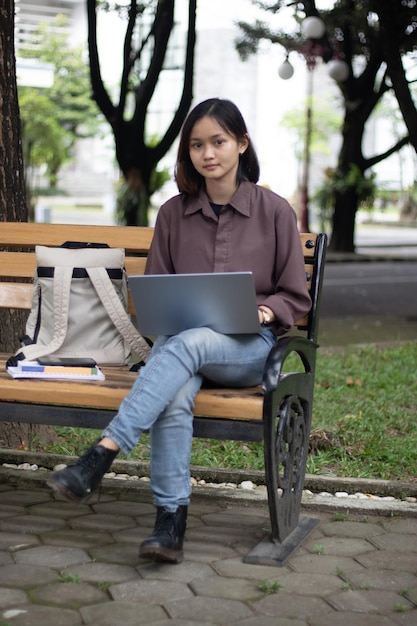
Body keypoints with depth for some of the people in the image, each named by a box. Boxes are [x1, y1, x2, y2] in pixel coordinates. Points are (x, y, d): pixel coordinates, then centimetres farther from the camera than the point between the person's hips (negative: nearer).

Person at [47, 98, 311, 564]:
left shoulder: (273, 211, 4)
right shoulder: (173, 213, 10)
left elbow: (296, 299, 7)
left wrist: (263, 311, -14)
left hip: (247, 347, -2)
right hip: (180, 338, 2)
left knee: (186, 343, -37)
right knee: (173, 397, -35)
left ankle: (101, 456, -45)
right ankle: (170, 523, -32)